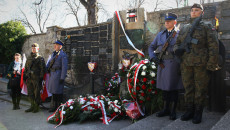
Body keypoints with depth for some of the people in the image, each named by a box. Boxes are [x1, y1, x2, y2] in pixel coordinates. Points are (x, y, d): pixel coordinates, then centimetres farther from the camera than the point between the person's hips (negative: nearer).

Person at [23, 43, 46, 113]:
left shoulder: (40, 58, -2)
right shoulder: (29, 58, 16)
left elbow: (43, 69, -6)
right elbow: (26, 67, 21)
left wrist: (41, 78, -12)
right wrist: (25, 76, 15)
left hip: (36, 79, -6)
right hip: (29, 78, 6)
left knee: (36, 94, 0)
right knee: (30, 93, 11)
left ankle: (36, 107, 10)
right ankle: (32, 106, 23)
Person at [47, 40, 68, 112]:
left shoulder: (63, 55, -10)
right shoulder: (54, 53, 16)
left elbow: (64, 67, -15)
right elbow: (49, 62, 19)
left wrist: (62, 78, -18)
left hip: (58, 74, -8)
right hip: (52, 74, 8)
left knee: (58, 92, -2)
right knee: (53, 91, 14)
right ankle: (54, 107, 26)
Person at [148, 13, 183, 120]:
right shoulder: (160, 34, 13)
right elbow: (151, 47, 17)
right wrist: (153, 57, -1)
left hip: (173, 64, -4)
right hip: (162, 64, 4)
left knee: (173, 88, 1)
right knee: (164, 87, 11)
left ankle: (173, 111, 13)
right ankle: (166, 109, 24)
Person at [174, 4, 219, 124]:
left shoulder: (207, 27, 3)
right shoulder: (184, 28, 15)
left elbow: (214, 46, -4)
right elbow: (177, 43, 20)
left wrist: (211, 65, -11)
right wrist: (177, 49, -6)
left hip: (201, 64, -3)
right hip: (186, 64, 4)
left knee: (200, 89, 5)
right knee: (188, 88, 10)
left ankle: (198, 113, 19)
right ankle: (189, 111, 25)